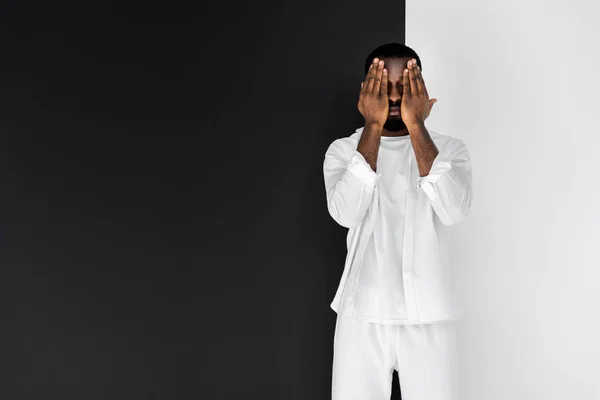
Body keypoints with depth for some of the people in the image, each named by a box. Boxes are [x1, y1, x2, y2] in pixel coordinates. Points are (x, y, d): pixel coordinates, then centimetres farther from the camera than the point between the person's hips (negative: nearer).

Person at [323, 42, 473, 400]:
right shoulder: (343, 149, 1)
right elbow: (345, 213, -18)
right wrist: (373, 126, -18)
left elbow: (454, 210, -19)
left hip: (431, 317, 0)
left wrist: (416, 125, -19)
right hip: (362, 316, 0)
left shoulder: (451, 149, 2)